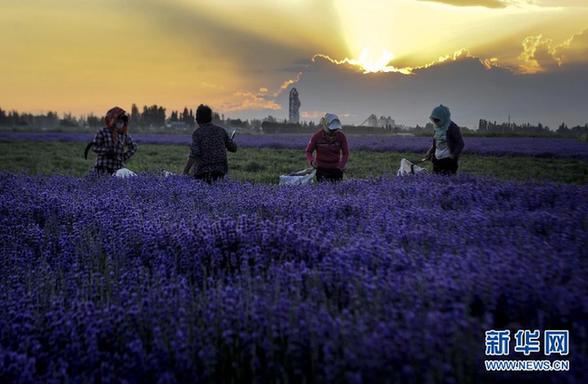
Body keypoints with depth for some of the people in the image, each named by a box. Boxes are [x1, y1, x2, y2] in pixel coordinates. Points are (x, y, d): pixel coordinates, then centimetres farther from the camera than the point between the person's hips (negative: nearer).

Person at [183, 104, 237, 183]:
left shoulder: (197, 132, -4)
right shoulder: (221, 130, 7)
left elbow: (194, 154, -18)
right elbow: (234, 148, 14)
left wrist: (185, 171, -11)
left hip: (204, 171, -4)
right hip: (220, 170, 4)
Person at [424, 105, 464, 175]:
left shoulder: (452, 128, -10)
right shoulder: (437, 128, 12)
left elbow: (460, 144, -9)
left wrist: (454, 155, -21)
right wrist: (429, 154, 11)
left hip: (448, 160, -8)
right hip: (437, 160, 8)